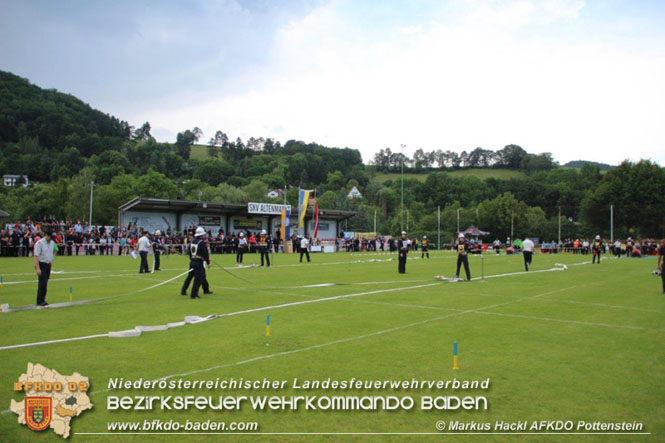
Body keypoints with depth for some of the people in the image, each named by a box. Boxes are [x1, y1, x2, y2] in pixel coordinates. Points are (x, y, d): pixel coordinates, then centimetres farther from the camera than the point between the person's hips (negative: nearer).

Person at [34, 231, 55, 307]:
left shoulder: (52, 243, 9)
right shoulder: (39, 243, -13)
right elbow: (36, 256, -16)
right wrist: (37, 268, -20)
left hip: (48, 265, 7)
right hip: (41, 265, -7)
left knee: (45, 284, 9)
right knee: (43, 283, -11)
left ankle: (41, 300, 16)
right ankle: (40, 301, -5)